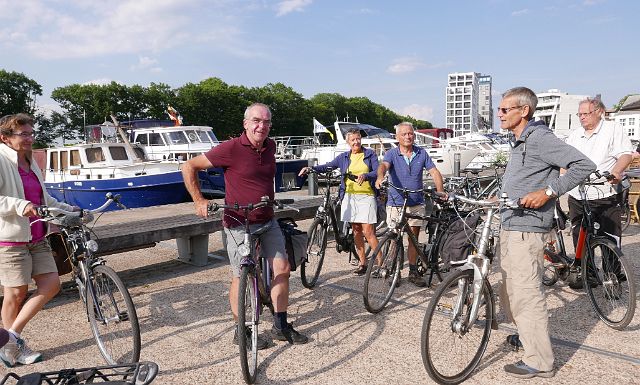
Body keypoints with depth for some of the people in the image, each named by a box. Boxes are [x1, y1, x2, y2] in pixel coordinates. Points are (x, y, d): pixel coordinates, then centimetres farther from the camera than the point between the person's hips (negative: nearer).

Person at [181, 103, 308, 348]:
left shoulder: (270, 147, 3)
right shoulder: (231, 149, -16)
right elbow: (189, 167, -11)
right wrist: (199, 201, -15)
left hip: (267, 221, 6)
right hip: (239, 224, -6)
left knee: (282, 269, 5)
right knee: (241, 277, 3)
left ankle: (281, 326, 20)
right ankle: (241, 332, 21)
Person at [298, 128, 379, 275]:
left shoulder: (370, 154, 6)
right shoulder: (344, 157, 13)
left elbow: (377, 172, -4)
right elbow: (327, 166, 7)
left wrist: (365, 175, -24)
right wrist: (311, 168, -8)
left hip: (366, 196, -3)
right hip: (349, 196, 4)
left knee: (368, 232, -8)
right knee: (356, 230, 7)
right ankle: (362, 263, 17)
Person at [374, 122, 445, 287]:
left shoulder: (421, 153, 4)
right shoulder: (392, 154, -4)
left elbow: (434, 171, 0)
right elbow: (383, 165, -23)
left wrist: (440, 190, -16)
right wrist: (380, 177, -46)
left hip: (416, 204, 2)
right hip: (395, 203, -2)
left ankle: (413, 271, 19)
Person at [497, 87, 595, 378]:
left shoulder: (539, 137, -13)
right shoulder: (517, 141, 17)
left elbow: (584, 165, -19)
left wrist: (547, 192, -22)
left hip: (526, 228, -10)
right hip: (510, 225, 10)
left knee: (526, 294, -6)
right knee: (509, 291, 19)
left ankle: (539, 362, 6)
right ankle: (527, 335, 39)